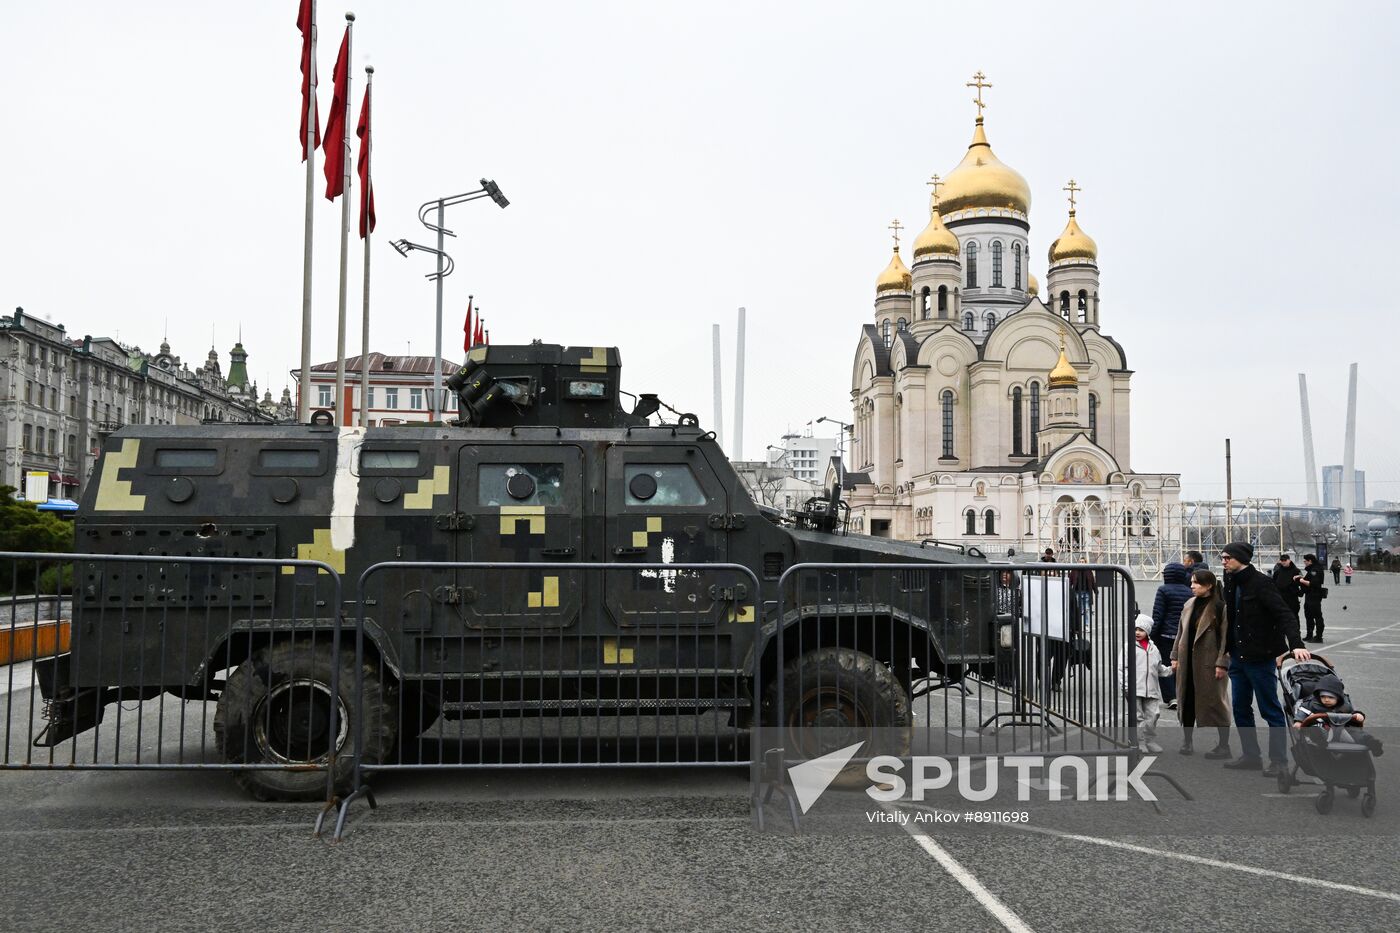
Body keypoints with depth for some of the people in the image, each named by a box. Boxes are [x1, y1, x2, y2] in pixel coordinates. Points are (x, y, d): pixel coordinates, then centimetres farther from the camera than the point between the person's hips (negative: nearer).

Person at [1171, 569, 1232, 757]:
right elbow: (1181, 632, 15)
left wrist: (1222, 663, -16)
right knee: (1187, 701, 12)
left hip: (1208, 662, -6)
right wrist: (1175, 656, 12)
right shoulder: (1189, 605, 10)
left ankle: (1223, 745, 12)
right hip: (1187, 661, 7)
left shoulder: (1220, 607, -10)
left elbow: (1226, 637, -13)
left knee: (1214, 702, 1)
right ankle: (1186, 740, 24)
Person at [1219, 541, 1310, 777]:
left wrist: (1296, 644, -34)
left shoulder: (1260, 583, -15)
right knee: (1240, 708, 13)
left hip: (1259, 658, -8)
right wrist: (1228, 652, 14)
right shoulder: (1232, 583, 9)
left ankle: (1279, 760, 11)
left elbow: (1284, 615, -22)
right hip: (1238, 657, 8)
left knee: (1270, 710, 2)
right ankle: (1251, 756, 24)